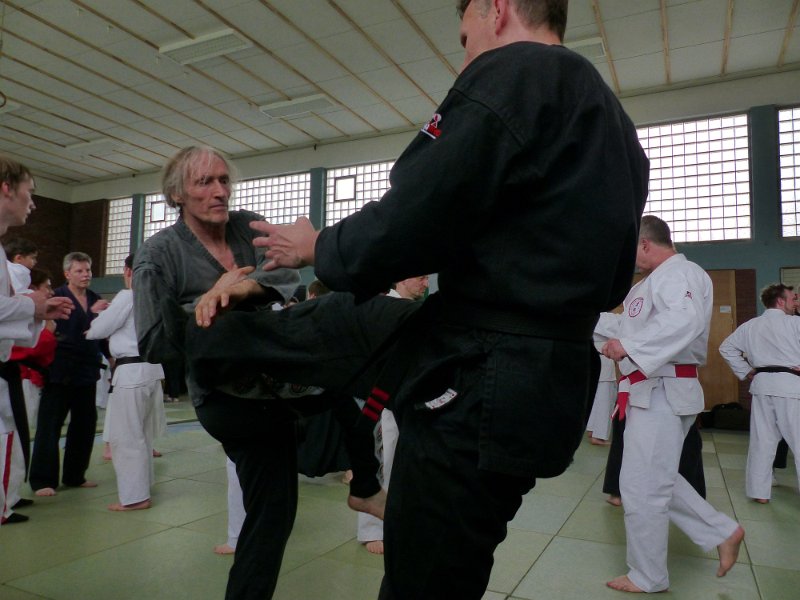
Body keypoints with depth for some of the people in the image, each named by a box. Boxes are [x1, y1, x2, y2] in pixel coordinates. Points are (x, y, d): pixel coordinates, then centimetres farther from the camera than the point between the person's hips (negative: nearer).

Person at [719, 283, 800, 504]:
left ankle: (759, 491, 17)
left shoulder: (750, 326, 10)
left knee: (762, 440, 11)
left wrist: (746, 372, 16)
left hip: (762, 385, 5)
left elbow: (726, 348, 15)